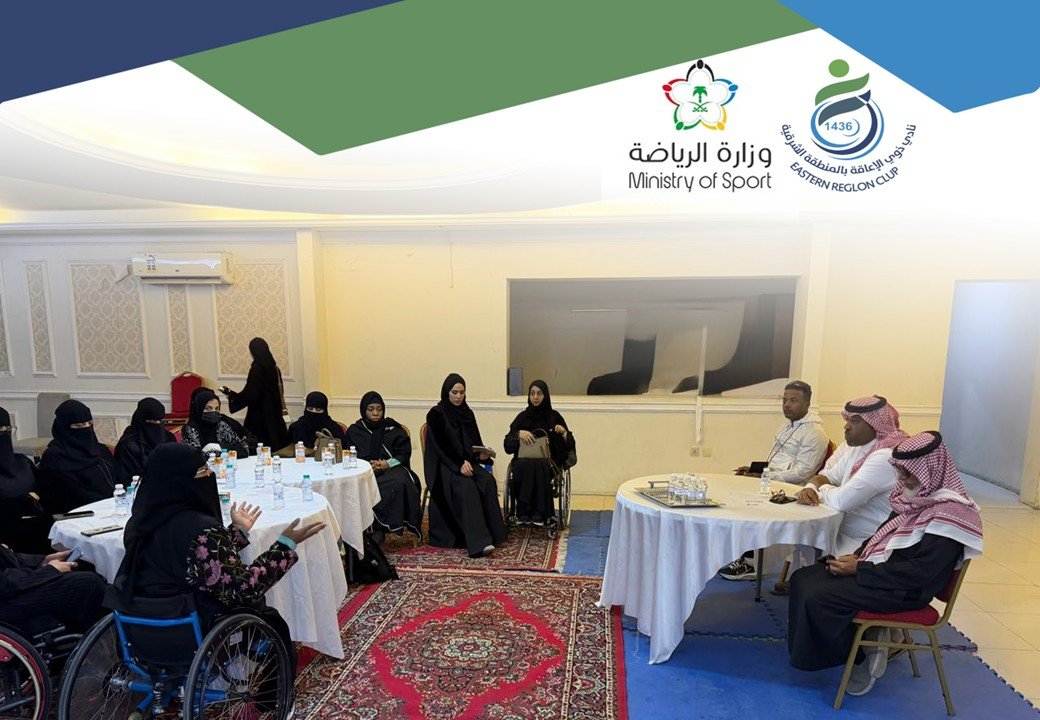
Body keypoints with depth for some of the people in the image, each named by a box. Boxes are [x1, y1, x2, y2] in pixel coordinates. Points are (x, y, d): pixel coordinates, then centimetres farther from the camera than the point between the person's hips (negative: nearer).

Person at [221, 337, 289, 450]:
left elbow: (250, 395, -17)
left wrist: (231, 394, -3)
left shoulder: (257, 368, -15)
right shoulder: (273, 367, 6)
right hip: (273, 412, 8)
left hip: (259, 414, -8)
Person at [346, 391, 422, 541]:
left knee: (400, 482, -35)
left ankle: (379, 529, -28)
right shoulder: (354, 431, 14)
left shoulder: (393, 428, 12)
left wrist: (386, 464, -12)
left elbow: (404, 453, 7)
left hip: (392, 468, 0)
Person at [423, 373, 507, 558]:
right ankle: (478, 542, -39)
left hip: (468, 462, 5)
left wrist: (482, 454, -7)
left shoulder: (467, 413, 13)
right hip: (444, 466, -5)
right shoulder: (436, 414, -5)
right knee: (467, 487, -34)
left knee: (488, 481, -26)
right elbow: (440, 445, -13)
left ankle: (493, 534, -24)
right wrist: (459, 464, -23)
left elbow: (475, 441, 16)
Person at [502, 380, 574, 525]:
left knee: (538, 466, -35)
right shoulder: (522, 417, 10)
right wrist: (519, 434, -14)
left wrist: (564, 432, -13)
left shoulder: (554, 417, 8)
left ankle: (539, 514, -31)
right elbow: (507, 445, 4)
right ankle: (523, 513, -29)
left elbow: (570, 446, 6)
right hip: (524, 460, 1)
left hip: (548, 462, -1)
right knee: (525, 466, -34)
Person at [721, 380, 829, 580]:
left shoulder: (814, 433, -12)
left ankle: (748, 562, -8)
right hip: (771, 481, 9)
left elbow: (802, 472, -19)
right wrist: (754, 469, 6)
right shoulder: (788, 426, 17)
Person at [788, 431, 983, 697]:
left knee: (818, 598, -21)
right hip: (878, 570, 9)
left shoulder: (949, 513, -20)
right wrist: (857, 557, 0)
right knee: (802, 578, -1)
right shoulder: (917, 496, 7)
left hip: (903, 591, -9)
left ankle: (861, 659, 5)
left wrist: (860, 569, -19)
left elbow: (919, 572, -24)